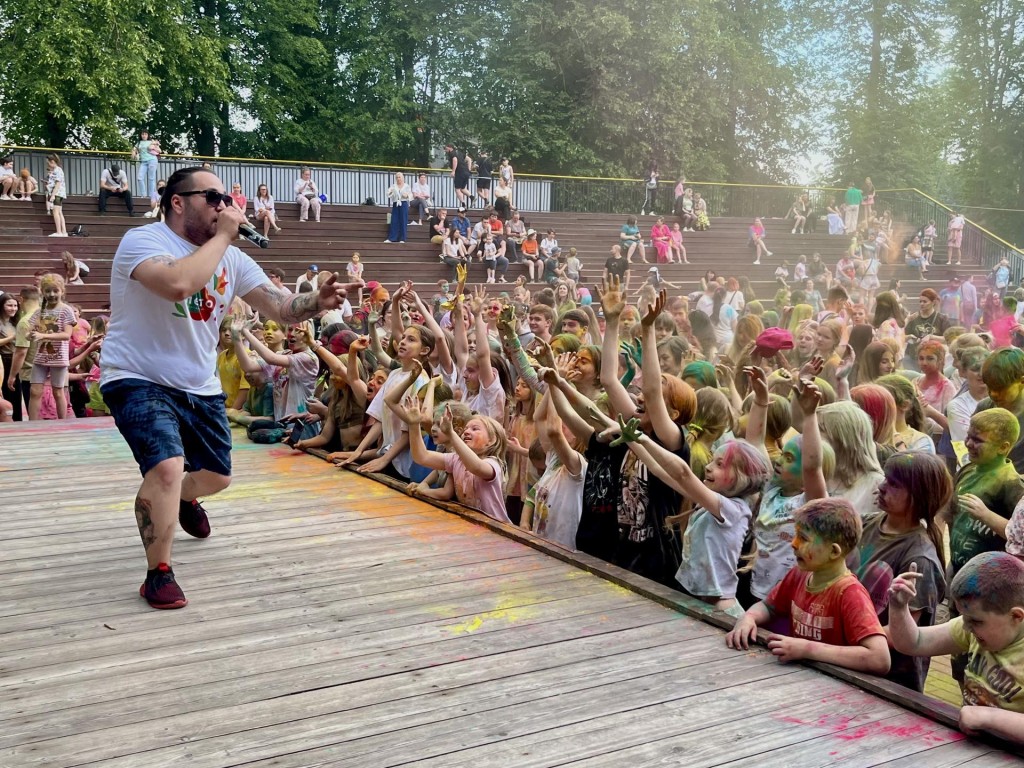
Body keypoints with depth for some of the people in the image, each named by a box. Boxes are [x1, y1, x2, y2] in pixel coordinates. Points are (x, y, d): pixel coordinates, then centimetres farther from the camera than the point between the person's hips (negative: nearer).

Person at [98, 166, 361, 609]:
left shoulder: (231, 257, 2)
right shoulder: (142, 241, -17)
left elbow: (280, 308, -5)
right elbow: (177, 284, -39)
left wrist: (317, 302, -27)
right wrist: (222, 236, -28)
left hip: (201, 387, 7)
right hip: (139, 380, -7)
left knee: (216, 477, 18)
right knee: (168, 466, -28)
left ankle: (183, 498, 57)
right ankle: (158, 573, -8)